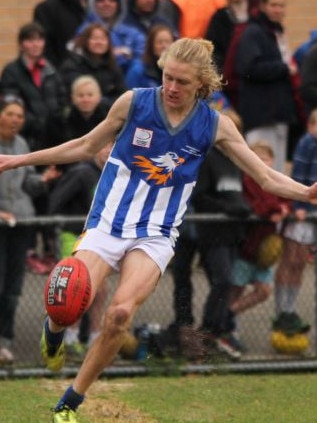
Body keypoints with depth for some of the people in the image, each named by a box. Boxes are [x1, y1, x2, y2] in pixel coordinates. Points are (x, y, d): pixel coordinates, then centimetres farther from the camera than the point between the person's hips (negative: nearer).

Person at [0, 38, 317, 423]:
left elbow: (267, 177, 2)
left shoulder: (215, 126, -1)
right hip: (107, 224, 0)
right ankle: (53, 331, 21)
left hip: (155, 236, 0)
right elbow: (85, 147, 11)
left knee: (121, 311, -26)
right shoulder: (133, 102, -4)